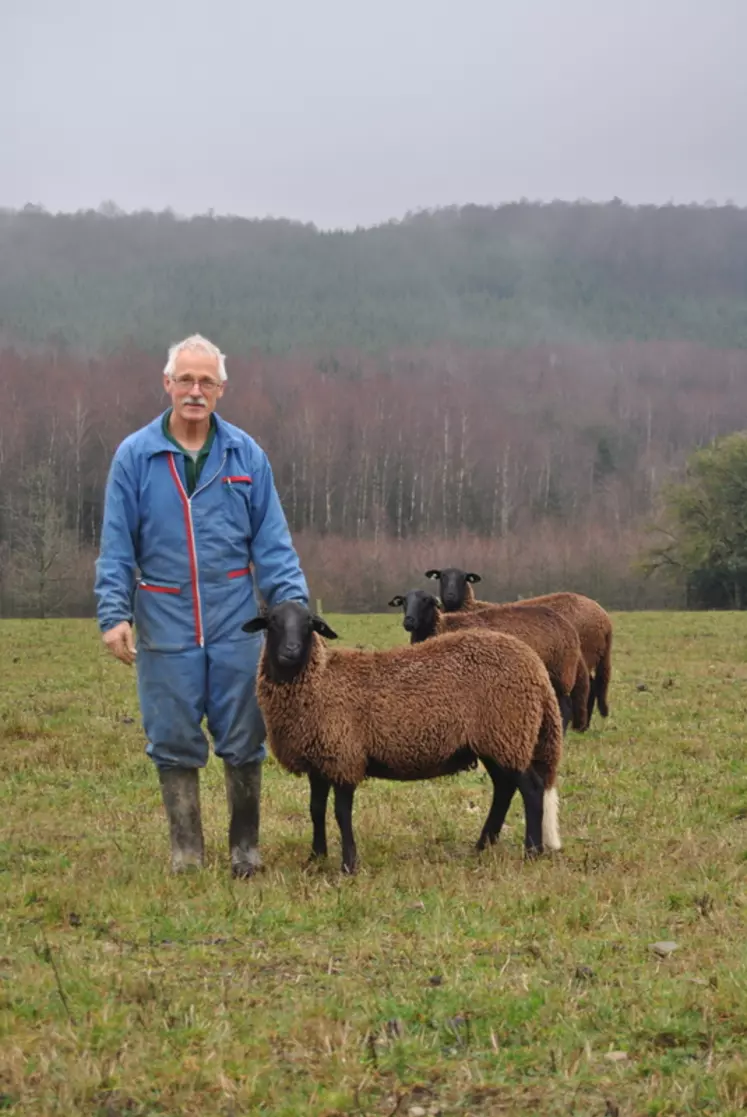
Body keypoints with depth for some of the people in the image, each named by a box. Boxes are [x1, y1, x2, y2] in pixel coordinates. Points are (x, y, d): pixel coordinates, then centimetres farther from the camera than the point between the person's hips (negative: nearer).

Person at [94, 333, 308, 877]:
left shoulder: (246, 455, 2)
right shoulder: (135, 456, -1)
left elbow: (272, 542, 3)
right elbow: (117, 546, -1)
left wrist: (293, 603, -8)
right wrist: (114, 612, -11)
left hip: (236, 626, 1)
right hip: (165, 626, 0)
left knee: (243, 741, 7)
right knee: (174, 743, 7)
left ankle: (245, 846, 22)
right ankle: (186, 848, 20)